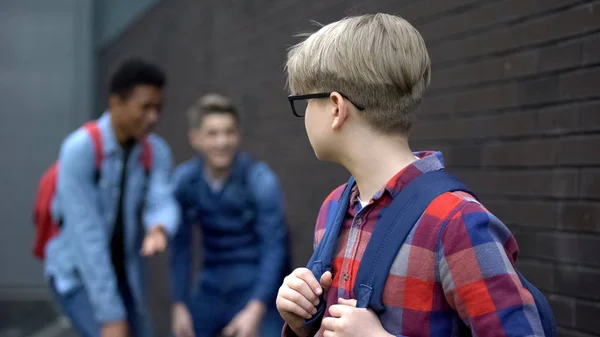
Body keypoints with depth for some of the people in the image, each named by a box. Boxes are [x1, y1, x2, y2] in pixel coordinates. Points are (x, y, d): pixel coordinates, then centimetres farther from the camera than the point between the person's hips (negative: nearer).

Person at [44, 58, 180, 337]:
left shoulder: (157, 152, -6)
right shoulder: (79, 149, -25)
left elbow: (162, 205, -22)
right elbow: (86, 235, -27)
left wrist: (159, 231, -50)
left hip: (125, 278, 6)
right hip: (75, 275, -6)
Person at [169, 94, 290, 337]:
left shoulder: (260, 180, -17)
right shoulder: (184, 179, -5)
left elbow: (275, 247, -17)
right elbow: (180, 246, 3)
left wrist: (255, 310, -24)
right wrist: (180, 305, 0)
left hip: (259, 286, -5)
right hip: (213, 286, 5)